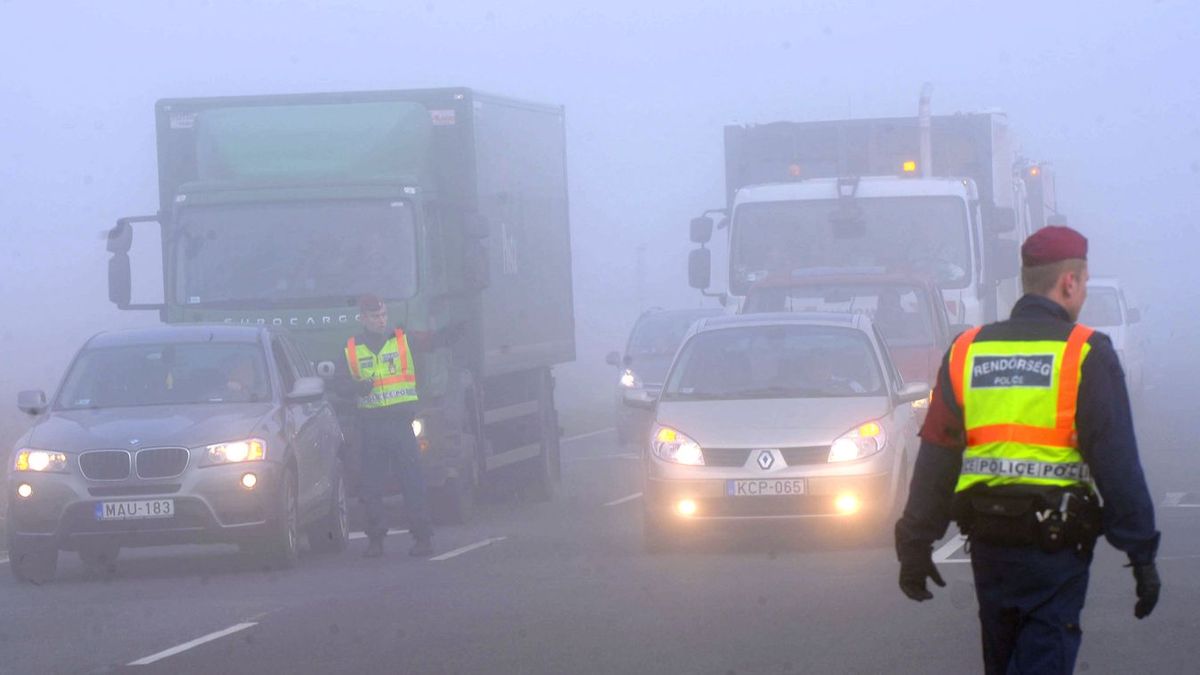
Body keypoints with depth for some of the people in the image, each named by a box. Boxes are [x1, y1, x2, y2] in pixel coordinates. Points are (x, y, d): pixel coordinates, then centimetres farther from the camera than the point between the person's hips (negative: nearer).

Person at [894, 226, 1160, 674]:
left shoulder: (966, 352, 8)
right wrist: (1142, 553, -5)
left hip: (988, 546, 5)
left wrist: (915, 546, 14)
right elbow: (1118, 465, -9)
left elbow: (934, 461, 10)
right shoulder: (1086, 356, -6)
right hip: (1056, 548, -5)